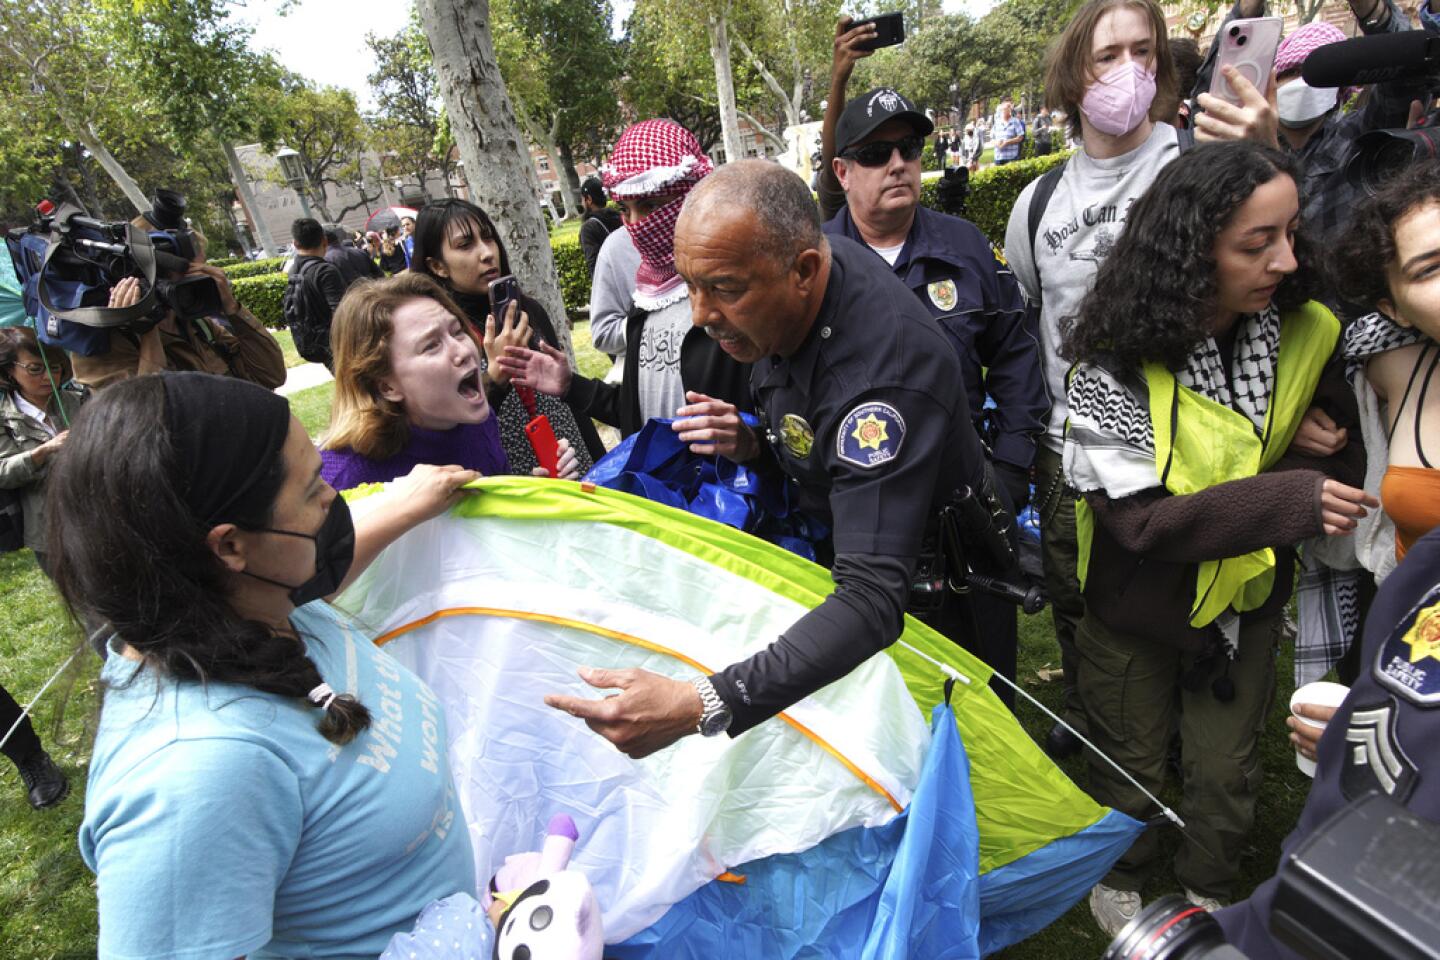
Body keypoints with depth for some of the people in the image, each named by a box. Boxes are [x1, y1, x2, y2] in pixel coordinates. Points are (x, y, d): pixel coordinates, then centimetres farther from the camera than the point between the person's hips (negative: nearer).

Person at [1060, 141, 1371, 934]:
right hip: (1138, 607, -3)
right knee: (1130, 762, 19)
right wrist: (1286, 499, -36)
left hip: (1246, 598, 4)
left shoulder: (1304, 333, -11)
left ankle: (1208, 890, 51)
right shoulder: (1117, 362, -26)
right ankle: (1119, 882, 49)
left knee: (1227, 769, 21)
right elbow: (1138, 517, -28)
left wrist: (1321, 453, -26)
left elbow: (1340, 462, -2)